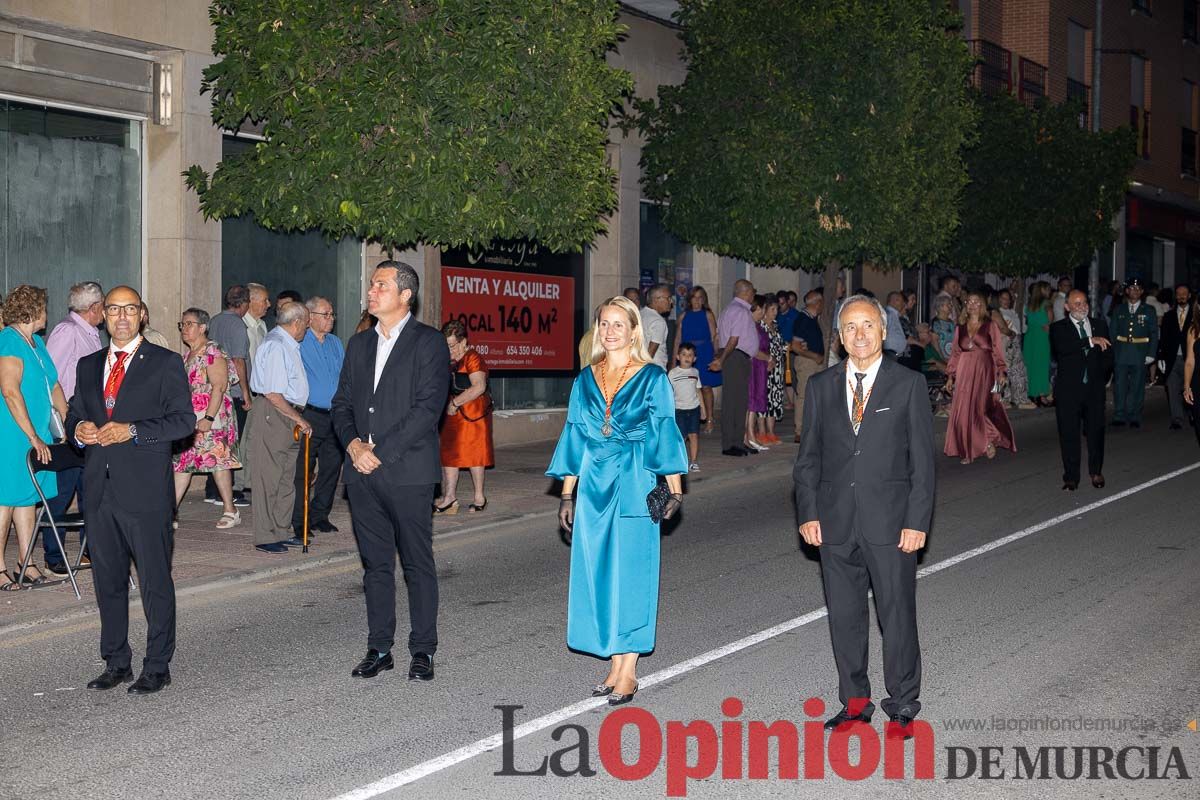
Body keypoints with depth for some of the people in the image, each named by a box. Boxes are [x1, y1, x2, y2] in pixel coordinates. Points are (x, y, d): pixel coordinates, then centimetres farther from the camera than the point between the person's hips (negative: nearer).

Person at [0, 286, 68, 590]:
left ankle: (27, 564, 17)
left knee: (29, 496, 11)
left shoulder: (36, 342, 14)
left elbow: (53, 385, 22)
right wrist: (34, 438, -22)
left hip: (36, 433, 9)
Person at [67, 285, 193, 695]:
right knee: (108, 580, 12)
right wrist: (78, 429, -2)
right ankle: (115, 663, 23)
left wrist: (133, 431, -17)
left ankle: (157, 667, 8)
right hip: (100, 489, 5)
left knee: (155, 580, 0)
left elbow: (184, 419, -7)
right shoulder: (88, 365, 16)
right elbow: (74, 413, 21)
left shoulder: (166, 363, 0)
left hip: (145, 491, -5)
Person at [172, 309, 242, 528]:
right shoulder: (187, 355, 16)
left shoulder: (213, 352, -11)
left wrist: (208, 418, -23)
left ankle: (230, 511, 3)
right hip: (189, 418, 9)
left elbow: (218, 387, -18)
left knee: (218, 460, -5)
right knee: (181, 461, 4)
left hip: (212, 416, -9)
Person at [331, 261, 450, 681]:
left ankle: (423, 650, 10)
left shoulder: (429, 342, -4)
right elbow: (342, 402, 15)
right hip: (363, 472, 6)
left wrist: (380, 452, -15)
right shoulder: (359, 343, 16)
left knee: (418, 563, 2)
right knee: (375, 563, 11)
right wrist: (353, 444, -5)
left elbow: (428, 407, -13)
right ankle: (379, 648, 19)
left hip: (407, 470, -5)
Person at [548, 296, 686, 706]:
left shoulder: (652, 378, 0)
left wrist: (675, 489, -5)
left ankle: (628, 671, 3)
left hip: (634, 487, -4)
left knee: (629, 574, -2)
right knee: (598, 573, 5)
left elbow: (665, 435, -1)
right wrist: (567, 493, 10)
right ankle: (615, 664, 14)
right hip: (594, 487, 4)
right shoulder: (585, 380, 10)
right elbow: (574, 438, 13)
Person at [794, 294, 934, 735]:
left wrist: (917, 521, -9)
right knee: (844, 616, 10)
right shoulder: (821, 386, 7)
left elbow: (922, 459, -2)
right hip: (835, 523, 3)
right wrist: (808, 513, 0)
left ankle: (903, 703, 19)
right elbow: (808, 456, 9)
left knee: (897, 614, 4)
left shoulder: (909, 384, -1)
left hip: (890, 522, -3)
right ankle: (855, 700, 24)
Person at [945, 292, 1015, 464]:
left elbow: (998, 351, 0)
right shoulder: (960, 328, 13)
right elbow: (955, 353, 15)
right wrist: (950, 376, 10)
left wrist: (1001, 372, -10)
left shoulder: (990, 326, 5)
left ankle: (989, 440, 11)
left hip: (984, 370, -3)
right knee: (963, 411, -1)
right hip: (964, 371, 3)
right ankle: (967, 451, 8)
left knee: (979, 408, -12)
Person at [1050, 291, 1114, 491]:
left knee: (1096, 431, 7)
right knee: (1069, 433, 1)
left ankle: (1096, 472, 23)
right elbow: (1062, 347, -22)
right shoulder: (1059, 328, -1)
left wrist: (1103, 377, 3)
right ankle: (1071, 478, 8)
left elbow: (1108, 354, 14)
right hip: (1068, 389, -3)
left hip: (1094, 387, 3)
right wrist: (1091, 341, -26)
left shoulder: (1100, 324, 11)